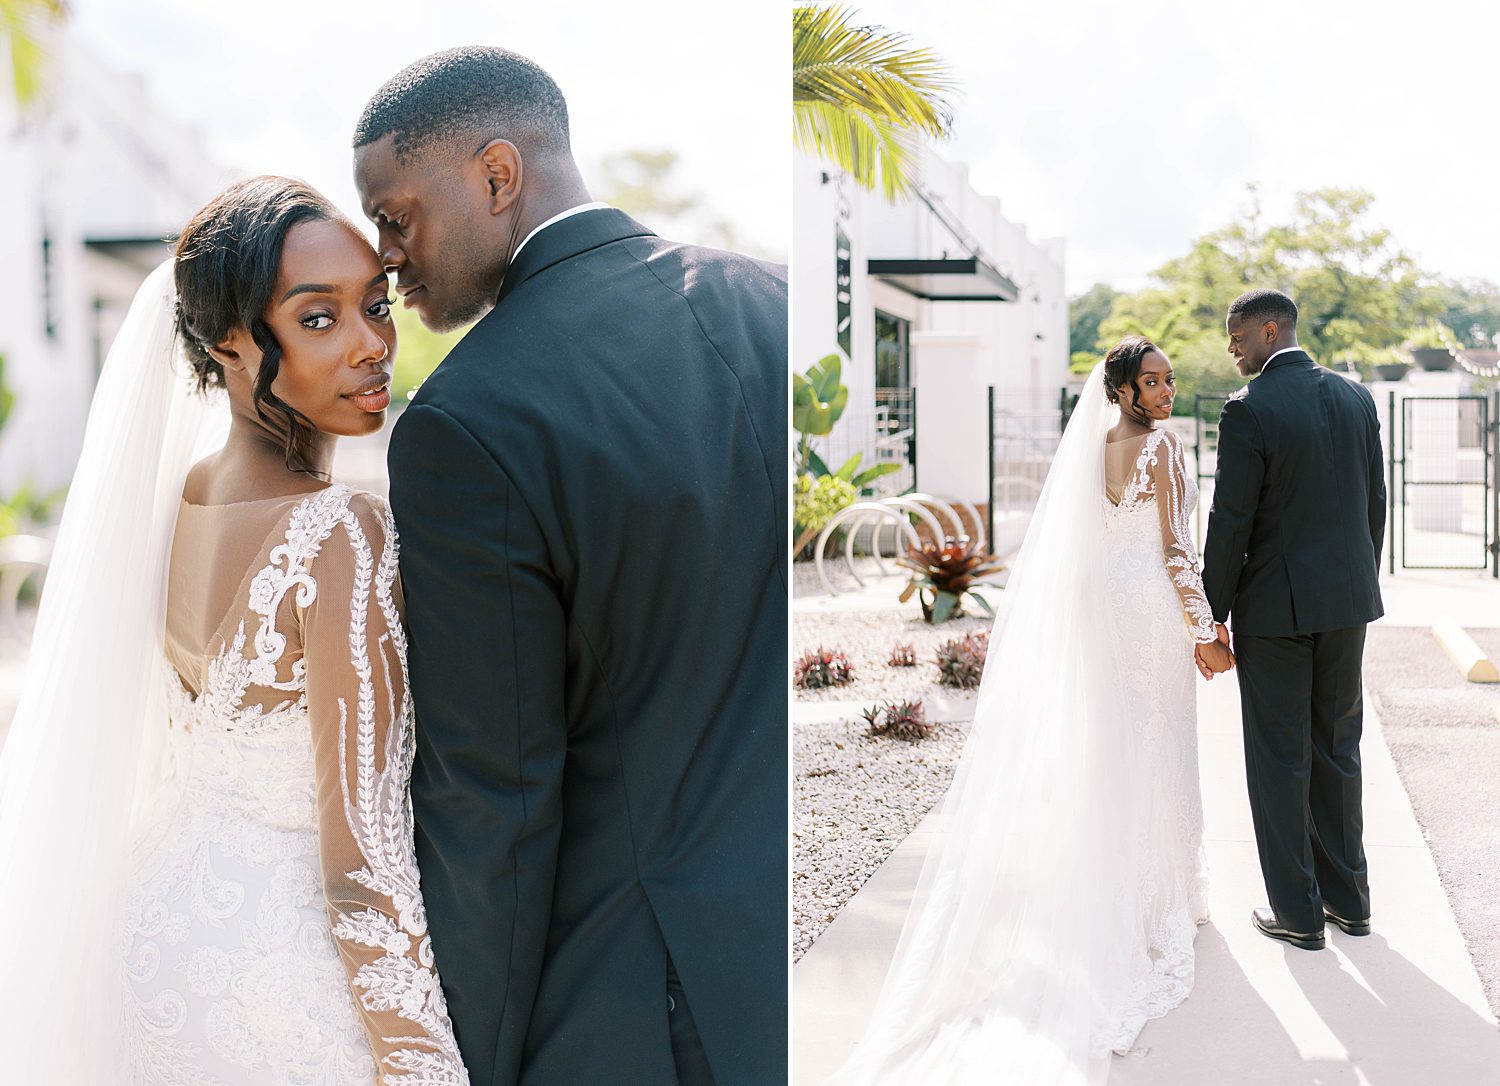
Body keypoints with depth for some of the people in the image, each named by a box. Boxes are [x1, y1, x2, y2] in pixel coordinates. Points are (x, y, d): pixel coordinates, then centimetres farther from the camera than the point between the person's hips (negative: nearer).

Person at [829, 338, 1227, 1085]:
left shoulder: (1093, 446, 9)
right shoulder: (1161, 445, -13)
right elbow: (1175, 548, -15)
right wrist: (1204, 631, -9)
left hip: (1100, 605, 7)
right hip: (1151, 606, -7)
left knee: (1107, 750, 13)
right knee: (1157, 751, 3)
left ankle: (1110, 886, 21)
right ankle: (1158, 898, 12)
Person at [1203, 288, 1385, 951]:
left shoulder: (1248, 410, -15)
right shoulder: (1357, 398, 5)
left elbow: (1230, 524, -14)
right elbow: (1375, 503, 10)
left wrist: (1213, 615, -6)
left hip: (1275, 604, -6)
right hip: (1347, 600, 6)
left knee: (1279, 760, 4)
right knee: (1337, 749, 17)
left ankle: (1298, 913, 11)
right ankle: (1347, 897, 26)